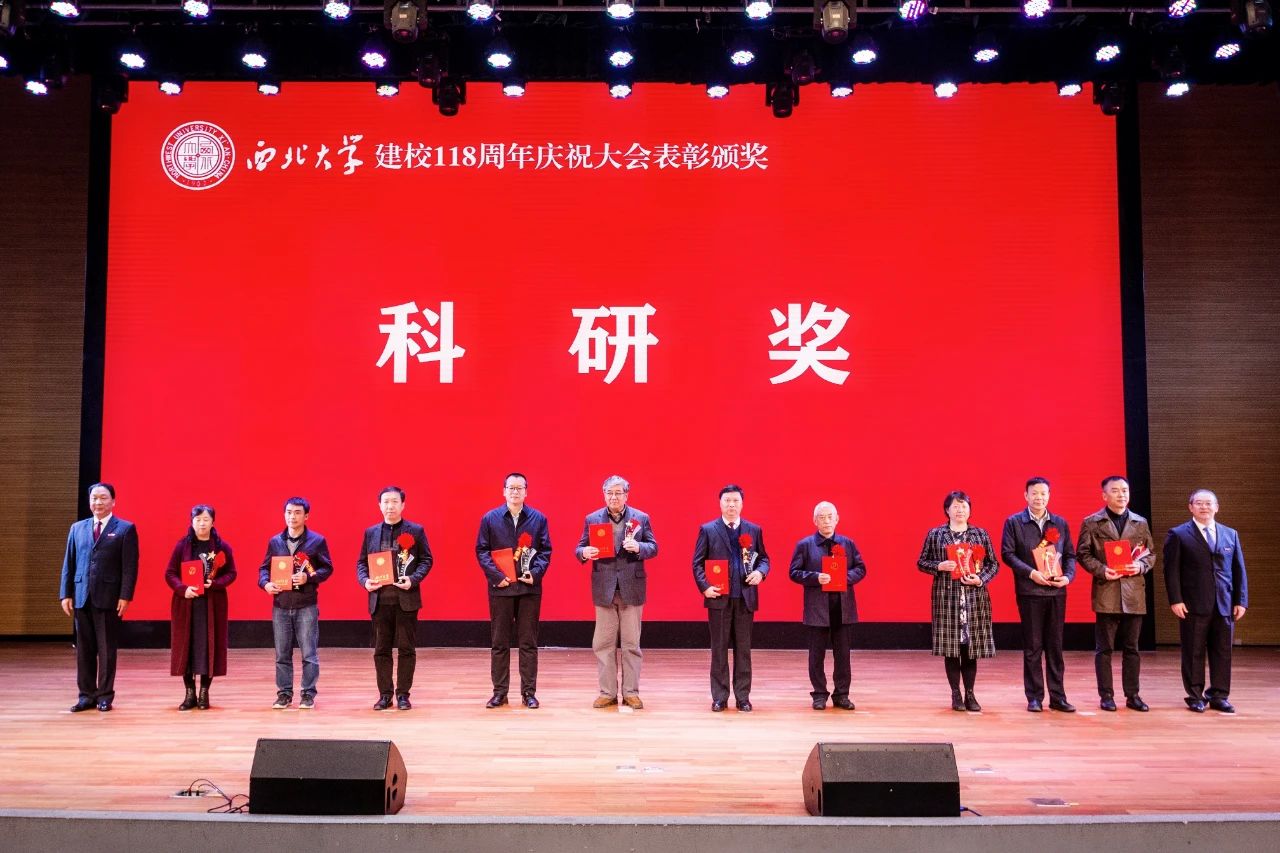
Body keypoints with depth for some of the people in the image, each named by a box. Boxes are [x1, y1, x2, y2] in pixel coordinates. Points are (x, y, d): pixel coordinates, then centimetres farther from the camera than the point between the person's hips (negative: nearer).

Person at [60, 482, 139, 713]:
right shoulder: (77, 528, 13)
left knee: (107, 649, 3)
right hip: (81, 597, 4)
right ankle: (87, 695, 16)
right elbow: (68, 563, 12)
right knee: (84, 649, 8)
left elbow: (130, 566, -5)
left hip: (109, 598, -4)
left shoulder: (125, 529, 0)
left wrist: (125, 596, -11)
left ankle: (105, 695, 11)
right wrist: (66, 594, 4)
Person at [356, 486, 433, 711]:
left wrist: (413, 579, -14)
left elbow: (426, 560, 1)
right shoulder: (370, 533, 10)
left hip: (406, 598, -2)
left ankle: (403, 694, 12)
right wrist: (365, 580, -8)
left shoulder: (416, 531, 2)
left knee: (406, 648, 2)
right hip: (380, 599, 2)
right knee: (381, 649, 7)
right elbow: (361, 562, 11)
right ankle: (384, 694, 16)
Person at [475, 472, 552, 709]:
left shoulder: (538, 519, 5)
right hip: (500, 587, 0)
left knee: (528, 642, 5)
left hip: (529, 586, 0)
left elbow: (545, 550, 4)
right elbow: (481, 550, 1)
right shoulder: (490, 519, 4)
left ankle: (529, 692, 12)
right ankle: (499, 691, 14)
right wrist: (496, 575, -10)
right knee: (499, 642, 6)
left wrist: (535, 573, -11)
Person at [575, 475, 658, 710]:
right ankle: (607, 692, 14)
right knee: (603, 643, 5)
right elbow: (579, 548, 5)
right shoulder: (592, 519, 5)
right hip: (604, 588, 1)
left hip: (632, 587, -1)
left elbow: (653, 547, 2)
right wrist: (584, 552, -19)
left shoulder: (641, 518, 3)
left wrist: (638, 547, -19)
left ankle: (631, 692, 14)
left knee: (631, 644, 5)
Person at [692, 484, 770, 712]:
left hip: (745, 598, 2)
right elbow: (697, 563, 2)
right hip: (719, 597, -1)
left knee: (743, 649, 6)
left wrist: (760, 571, -9)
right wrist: (705, 586, -10)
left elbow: (763, 558, 12)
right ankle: (719, 697, 12)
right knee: (719, 649, 4)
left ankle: (743, 696, 14)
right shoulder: (708, 530, 3)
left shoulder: (754, 530, 9)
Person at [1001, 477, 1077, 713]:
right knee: (1032, 646, 2)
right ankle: (1034, 697, 9)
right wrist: (1031, 573, -15)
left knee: (1055, 646, 7)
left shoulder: (1060, 523, 12)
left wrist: (1068, 576, -7)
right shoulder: (1013, 522, 1)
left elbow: (1070, 554, 11)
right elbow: (1007, 554, -4)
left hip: (1057, 592, 3)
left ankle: (1057, 697, 13)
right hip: (1029, 592, -3)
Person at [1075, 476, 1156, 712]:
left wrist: (1141, 566, -7)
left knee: (1131, 648, 8)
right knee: (1104, 648, 2)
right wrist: (1101, 570, -14)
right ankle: (1106, 695, 9)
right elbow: (1082, 553, 1)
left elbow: (1151, 553, 13)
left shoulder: (1140, 522, 12)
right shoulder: (1092, 522, 2)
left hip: (1134, 593, 3)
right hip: (1106, 593, -3)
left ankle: (1132, 695, 16)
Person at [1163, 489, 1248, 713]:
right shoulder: (1178, 535, 1)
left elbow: (1239, 570, 12)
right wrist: (1175, 600, -11)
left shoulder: (1230, 534, 13)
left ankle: (1219, 696, 16)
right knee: (1194, 653, 2)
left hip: (1224, 605, 4)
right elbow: (1171, 570, -3)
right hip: (1193, 605, -3)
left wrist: (1241, 601, 5)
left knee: (1222, 652, 6)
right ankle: (1195, 696, 10)